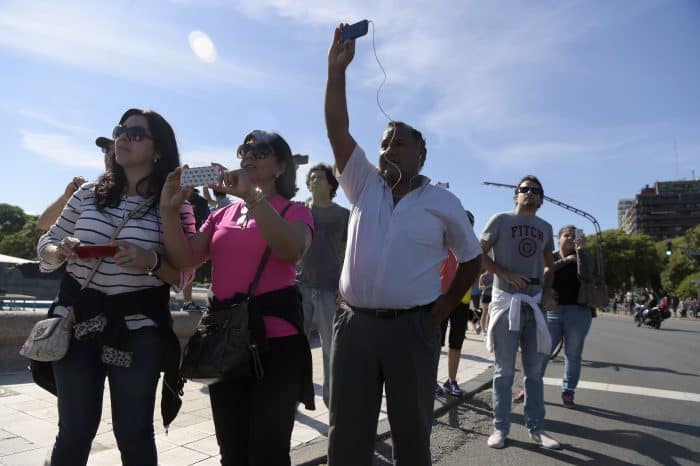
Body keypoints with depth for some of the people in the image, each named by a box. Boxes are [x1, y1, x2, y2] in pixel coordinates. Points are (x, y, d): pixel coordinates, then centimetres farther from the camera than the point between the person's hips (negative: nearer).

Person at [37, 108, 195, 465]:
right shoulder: (88, 193, 6)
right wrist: (60, 252, -9)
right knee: (75, 429, 10)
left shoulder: (174, 206, -4)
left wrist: (151, 262, -22)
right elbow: (45, 245, 14)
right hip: (78, 319, 3)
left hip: (137, 328, -2)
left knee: (134, 433, 6)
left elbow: (183, 276, -3)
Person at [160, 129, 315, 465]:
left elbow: (292, 250, -23)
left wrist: (251, 196, -28)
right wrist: (169, 210, -9)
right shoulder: (221, 215, 15)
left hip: (275, 338, -5)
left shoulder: (294, 211, 0)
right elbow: (185, 259, 3)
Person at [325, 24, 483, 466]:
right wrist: (337, 69, -4)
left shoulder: (444, 203, 3)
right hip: (355, 324, 2)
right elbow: (338, 131, 0)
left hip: (412, 329, -1)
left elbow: (472, 260, 10)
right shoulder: (365, 186, 8)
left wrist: (443, 308, 3)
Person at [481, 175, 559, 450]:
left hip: (535, 303, 5)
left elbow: (548, 265, 21)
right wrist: (507, 274, -16)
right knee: (504, 371, 2)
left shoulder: (545, 228, 14)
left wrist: (547, 293, 4)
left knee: (535, 371, 11)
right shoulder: (501, 220, -2)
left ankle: (536, 429, 23)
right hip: (506, 301, -5)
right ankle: (500, 428, 14)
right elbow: (479, 254, -5)